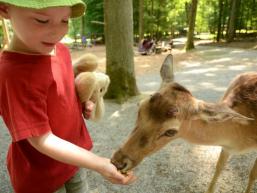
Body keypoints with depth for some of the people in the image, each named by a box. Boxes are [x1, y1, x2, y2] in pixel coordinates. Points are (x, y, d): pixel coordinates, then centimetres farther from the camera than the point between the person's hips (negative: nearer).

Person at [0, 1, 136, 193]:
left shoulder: (61, 50, -6)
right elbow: (42, 140, -27)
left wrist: (86, 101, -7)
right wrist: (100, 164, -30)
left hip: (73, 154, 7)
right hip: (40, 174, -6)